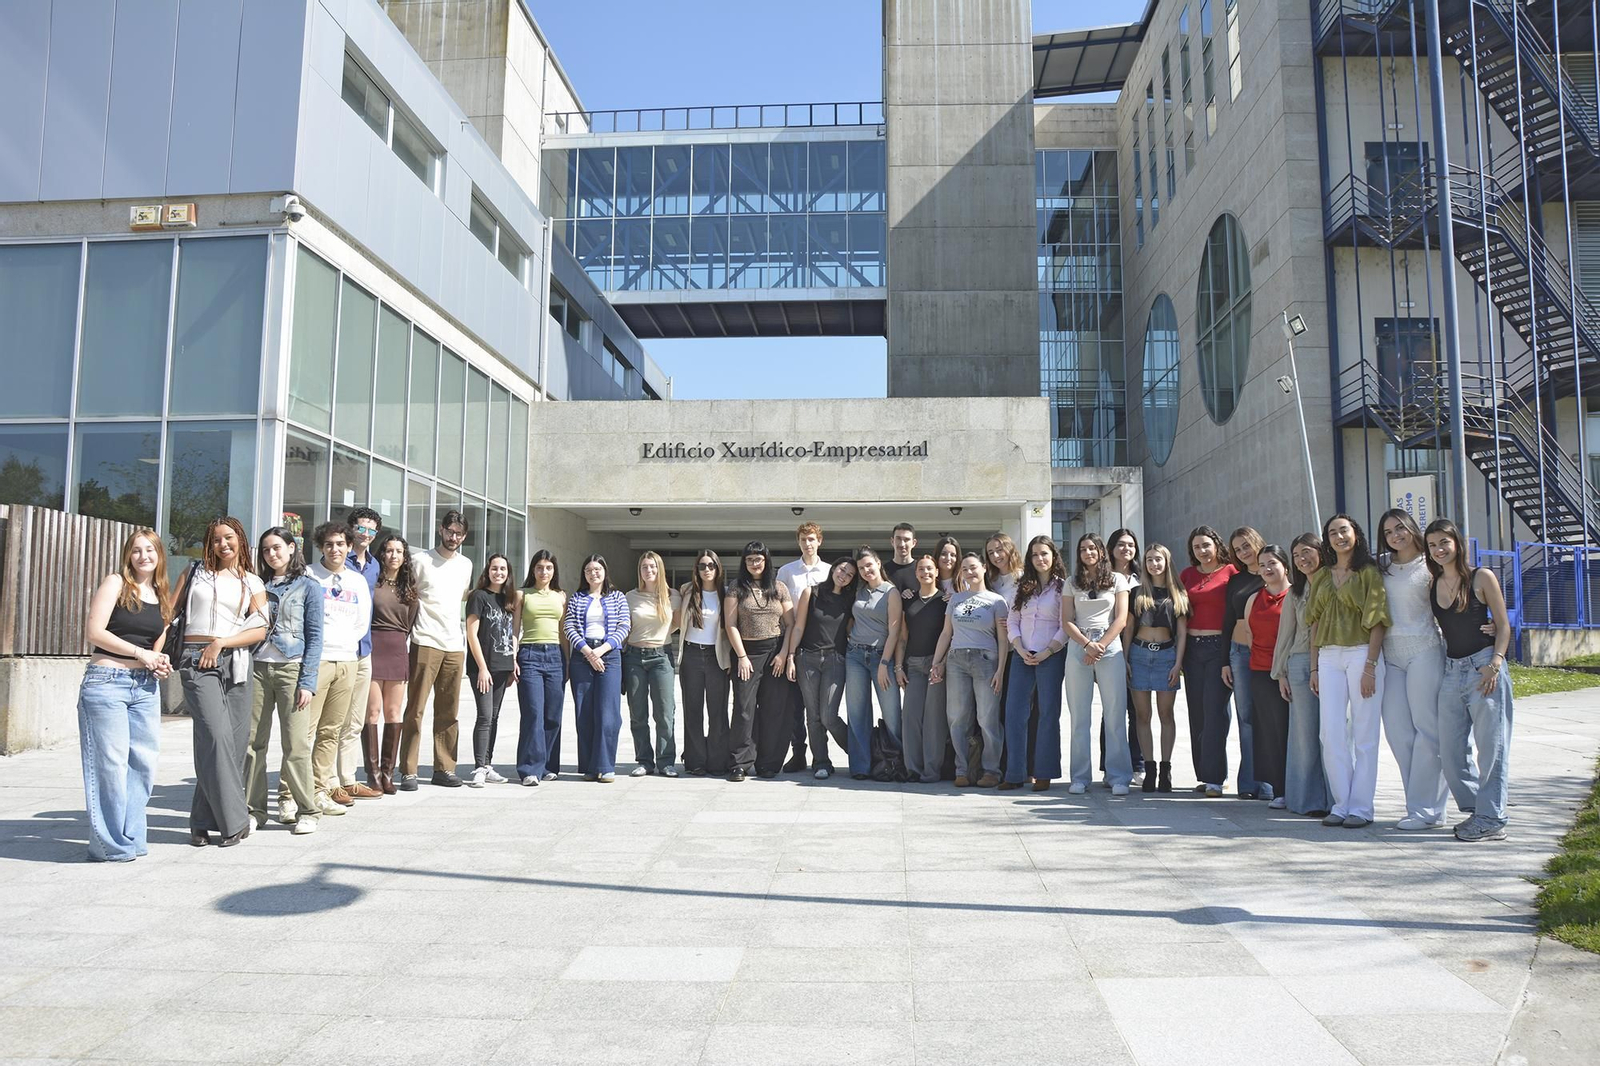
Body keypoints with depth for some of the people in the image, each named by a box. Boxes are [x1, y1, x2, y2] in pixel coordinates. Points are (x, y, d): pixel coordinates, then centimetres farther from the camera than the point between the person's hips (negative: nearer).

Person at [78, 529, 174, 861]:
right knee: (110, 762, -5)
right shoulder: (115, 583, -2)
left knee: (144, 761, 4)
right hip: (106, 681, -6)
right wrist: (139, 653, -14)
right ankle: (111, 845, 4)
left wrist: (160, 662, 2)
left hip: (145, 686, 6)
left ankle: (132, 837, 15)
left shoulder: (163, 597, 16)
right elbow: (94, 631, -10)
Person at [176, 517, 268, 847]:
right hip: (196, 662, -2)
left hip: (234, 662, 2)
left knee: (234, 741, -2)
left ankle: (203, 822, 11)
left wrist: (220, 643, -7)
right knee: (217, 736, -16)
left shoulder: (252, 583, 14)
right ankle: (233, 820, -9)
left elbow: (260, 630, 4)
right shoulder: (196, 572, 14)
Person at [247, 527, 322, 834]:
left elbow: (314, 636, 0)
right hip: (258, 668, 4)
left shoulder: (308, 586, 4)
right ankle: (255, 809, 12)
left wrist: (307, 682, -8)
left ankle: (306, 811, 4)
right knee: (253, 743, 2)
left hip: (291, 669, -4)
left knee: (295, 745, -5)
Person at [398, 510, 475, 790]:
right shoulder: (420, 560, 0)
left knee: (448, 712, 8)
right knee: (415, 710, -4)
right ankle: (408, 772, -1)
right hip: (425, 644, -5)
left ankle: (444, 768, 15)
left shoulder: (466, 565, 15)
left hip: (455, 646, 5)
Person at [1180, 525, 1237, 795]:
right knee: (1197, 713, 7)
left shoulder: (1231, 572, -2)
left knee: (1214, 711, -8)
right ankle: (1205, 775, 15)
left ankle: (1214, 777, -5)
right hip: (1192, 648, 5)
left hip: (1219, 646, -5)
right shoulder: (1187, 575, 13)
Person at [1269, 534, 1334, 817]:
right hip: (1301, 664, 2)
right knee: (1305, 733, 3)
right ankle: (1309, 799, 9)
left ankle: (1333, 798, 6)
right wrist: (1281, 673, 11)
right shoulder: (1295, 592, 12)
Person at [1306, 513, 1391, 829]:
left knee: (1364, 734, 0)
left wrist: (1370, 666, -13)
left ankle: (1361, 807, 7)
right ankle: (1341, 804, 10)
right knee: (1331, 733, 1)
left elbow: (1377, 621, -6)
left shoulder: (1368, 572, 0)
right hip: (1329, 657, 4)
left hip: (1362, 653, -4)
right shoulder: (1321, 576, 14)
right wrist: (1315, 666, 8)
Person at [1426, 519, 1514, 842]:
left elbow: (1503, 625, -4)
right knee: (1450, 751, 6)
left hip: (1484, 667, -5)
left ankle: (1491, 820, 5)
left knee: (1490, 746, -2)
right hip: (1451, 670, 5)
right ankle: (1475, 807, 20)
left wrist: (1495, 663, -15)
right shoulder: (1432, 587, 10)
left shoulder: (1482, 578, -3)